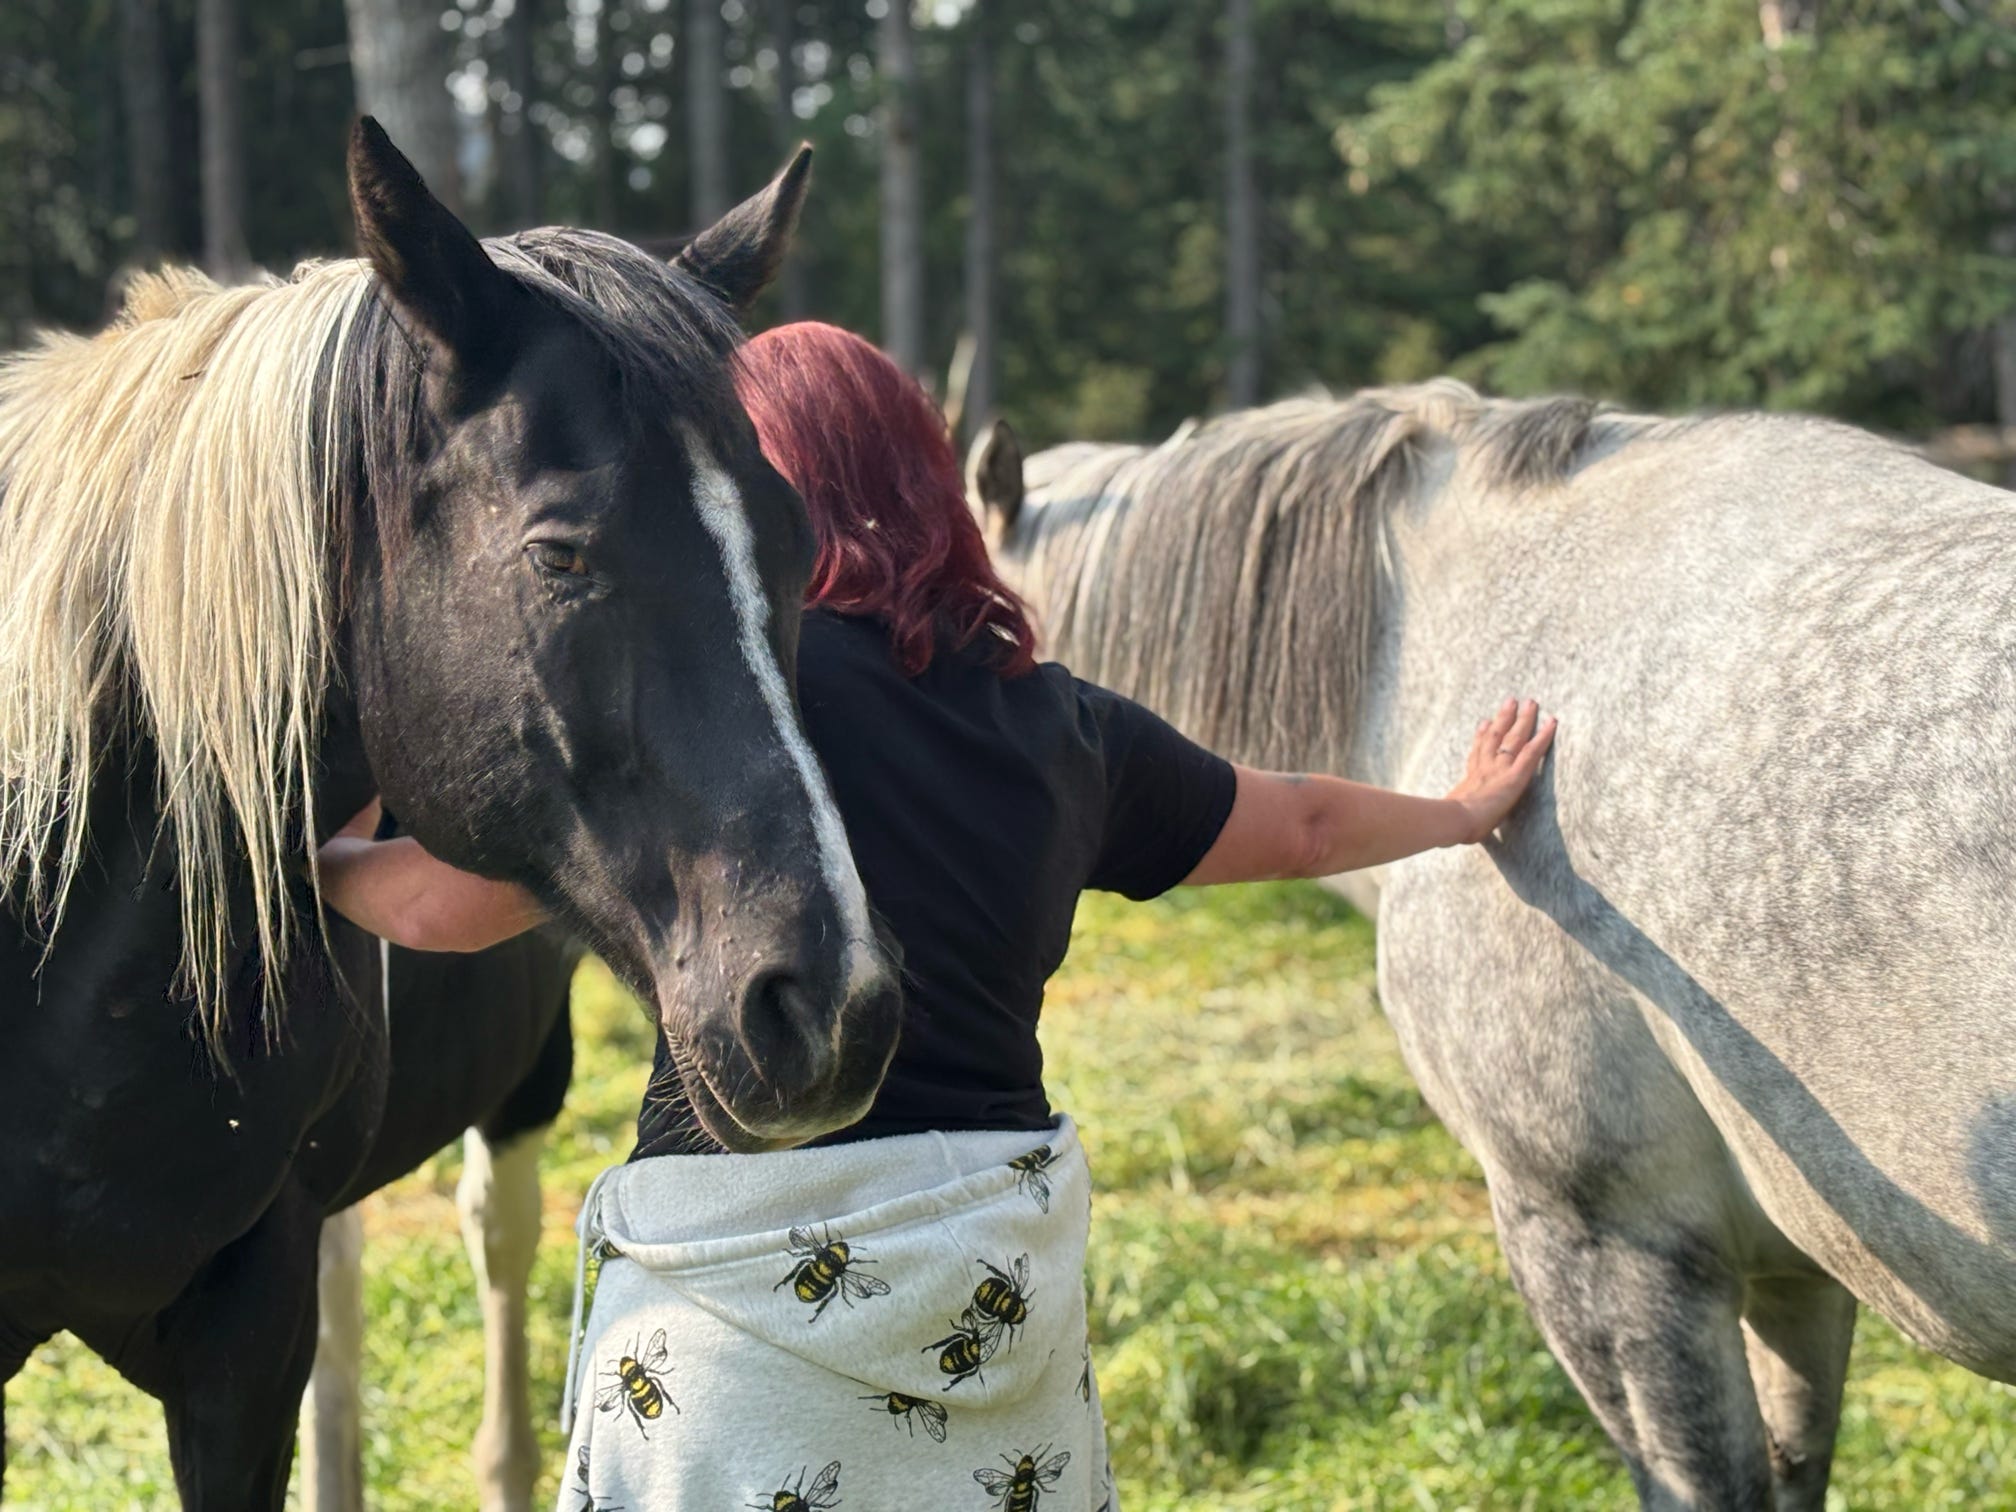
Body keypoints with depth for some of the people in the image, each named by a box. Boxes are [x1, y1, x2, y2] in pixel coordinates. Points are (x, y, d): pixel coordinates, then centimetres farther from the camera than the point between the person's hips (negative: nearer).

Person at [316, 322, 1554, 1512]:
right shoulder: (1063, 723, 10)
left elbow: (453, 904, -10)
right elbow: (1303, 824, 27)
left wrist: (318, 855, 11)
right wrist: (1462, 814, 47)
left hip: (750, 1258, -6)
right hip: (1005, 1270, 6)